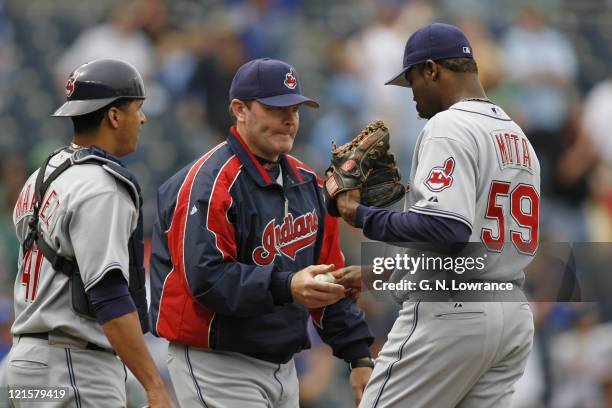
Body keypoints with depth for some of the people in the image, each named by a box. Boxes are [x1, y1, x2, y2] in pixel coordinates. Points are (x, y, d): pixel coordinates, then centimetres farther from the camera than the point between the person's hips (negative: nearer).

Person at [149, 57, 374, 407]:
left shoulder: (306, 182, 13)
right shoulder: (208, 183, -14)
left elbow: (330, 279, 16)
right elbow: (207, 278, -24)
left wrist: (359, 354, 10)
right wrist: (286, 287, -33)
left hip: (283, 364, 9)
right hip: (215, 366, -8)